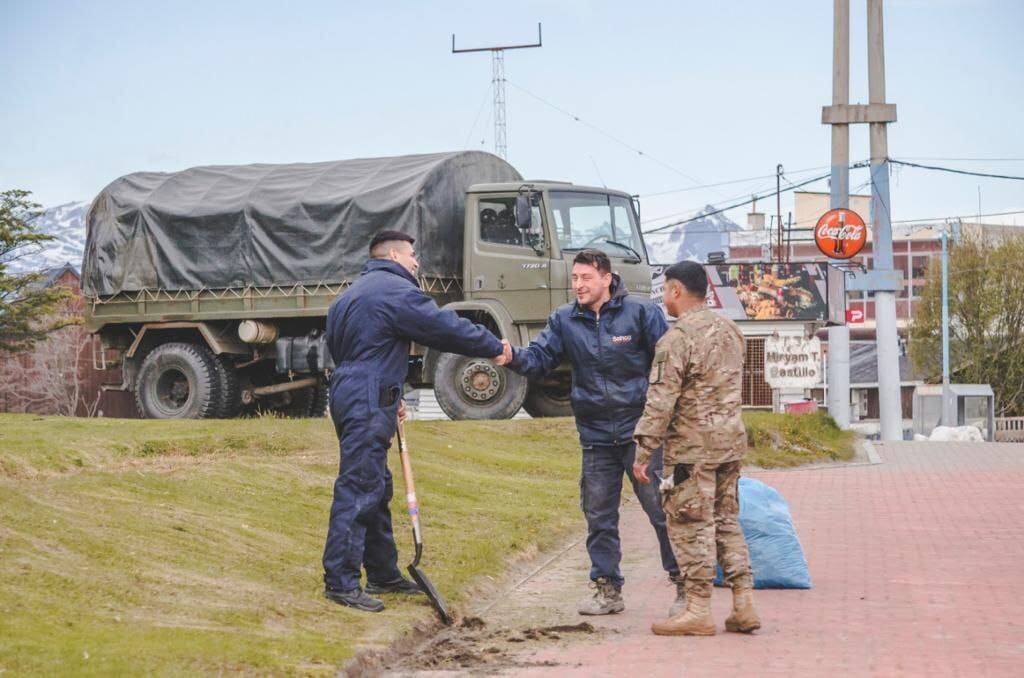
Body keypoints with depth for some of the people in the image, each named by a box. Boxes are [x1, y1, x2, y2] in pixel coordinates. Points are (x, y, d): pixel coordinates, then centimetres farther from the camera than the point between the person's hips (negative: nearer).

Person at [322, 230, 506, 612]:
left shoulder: (358, 291, 22)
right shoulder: (395, 290, -11)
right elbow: (446, 328, -12)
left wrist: (390, 397, 23)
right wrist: (495, 347, 1)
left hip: (349, 395, 11)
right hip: (368, 404, -11)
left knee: (376, 489, 16)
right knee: (358, 489, -11)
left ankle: (383, 574, 24)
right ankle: (340, 581, -13)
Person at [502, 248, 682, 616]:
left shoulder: (640, 311, -6)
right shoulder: (565, 320, 5)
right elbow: (539, 358, -2)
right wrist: (514, 357, -24)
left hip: (641, 431, -4)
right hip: (595, 437, 4)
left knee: (662, 509, -1)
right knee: (599, 516, 9)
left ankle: (684, 585, 11)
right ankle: (607, 589, 21)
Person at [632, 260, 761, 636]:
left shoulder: (678, 337, -15)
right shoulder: (729, 329, 12)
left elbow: (661, 400, -18)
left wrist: (643, 451, -15)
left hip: (692, 445, -8)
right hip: (731, 438, 8)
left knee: (691, 525, -1)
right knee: (726, 520, 14)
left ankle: (698, 611, 2)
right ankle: (744, 605, 14)